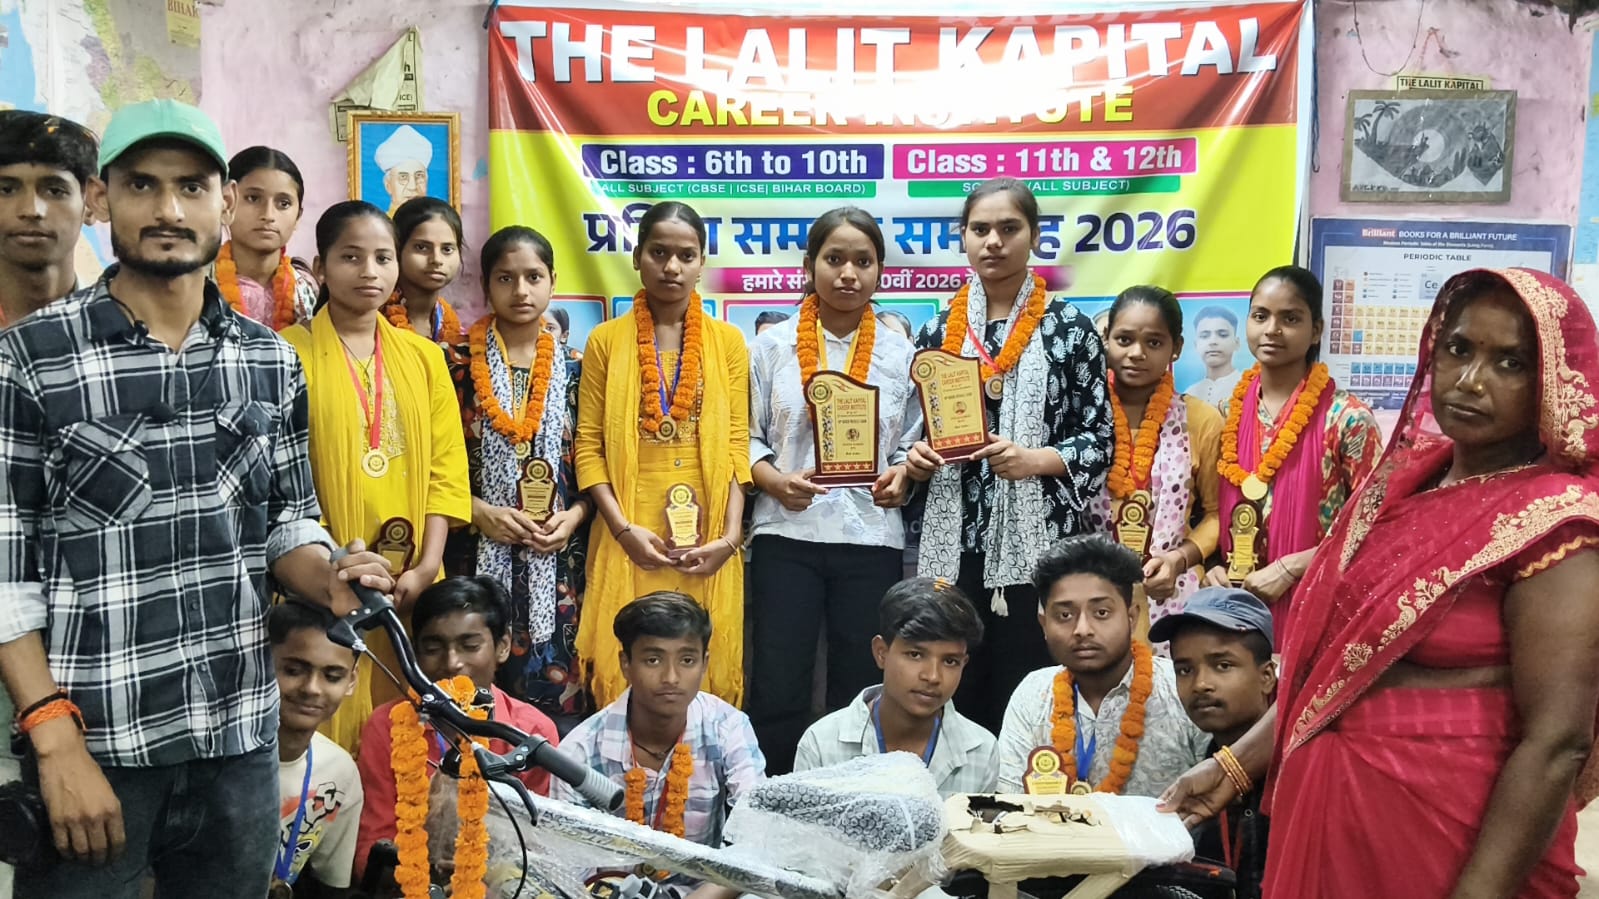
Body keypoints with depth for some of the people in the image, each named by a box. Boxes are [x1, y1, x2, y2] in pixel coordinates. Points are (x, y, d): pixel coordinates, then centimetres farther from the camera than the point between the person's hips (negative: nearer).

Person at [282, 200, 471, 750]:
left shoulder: (424, 357, 11)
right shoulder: (290, 352, -2)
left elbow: (446, 468, 6)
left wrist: (427, 566, -5)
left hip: (411, 585, 4)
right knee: (328, 729, 0)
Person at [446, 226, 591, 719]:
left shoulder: (573, 370, 7)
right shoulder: (457, 363, 1)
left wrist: (573, 516, -7)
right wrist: (481, 512, -13)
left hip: (557, 562, 2)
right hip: (478, 556, -1)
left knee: (552, 685, 3)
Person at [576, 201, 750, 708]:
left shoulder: (728, 342, 7)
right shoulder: (607, 340, 5)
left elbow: (736, 445, 4)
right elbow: (589, 446, 2)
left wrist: (729, 535, -6)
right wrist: (622, 527, -9)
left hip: (706, 542, 1)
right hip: (629, 540, -1)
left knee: (707, 672, 4)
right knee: (625, 676, 1)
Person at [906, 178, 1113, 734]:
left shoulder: (1069, 328, 2)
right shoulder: (939, 331, 11)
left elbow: (1100, 441, 0)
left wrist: (1034, 460, -16)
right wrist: (916, 459, -2)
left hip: (1038, 544, -3)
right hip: (951, 547, 3)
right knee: (949, 699, 4)